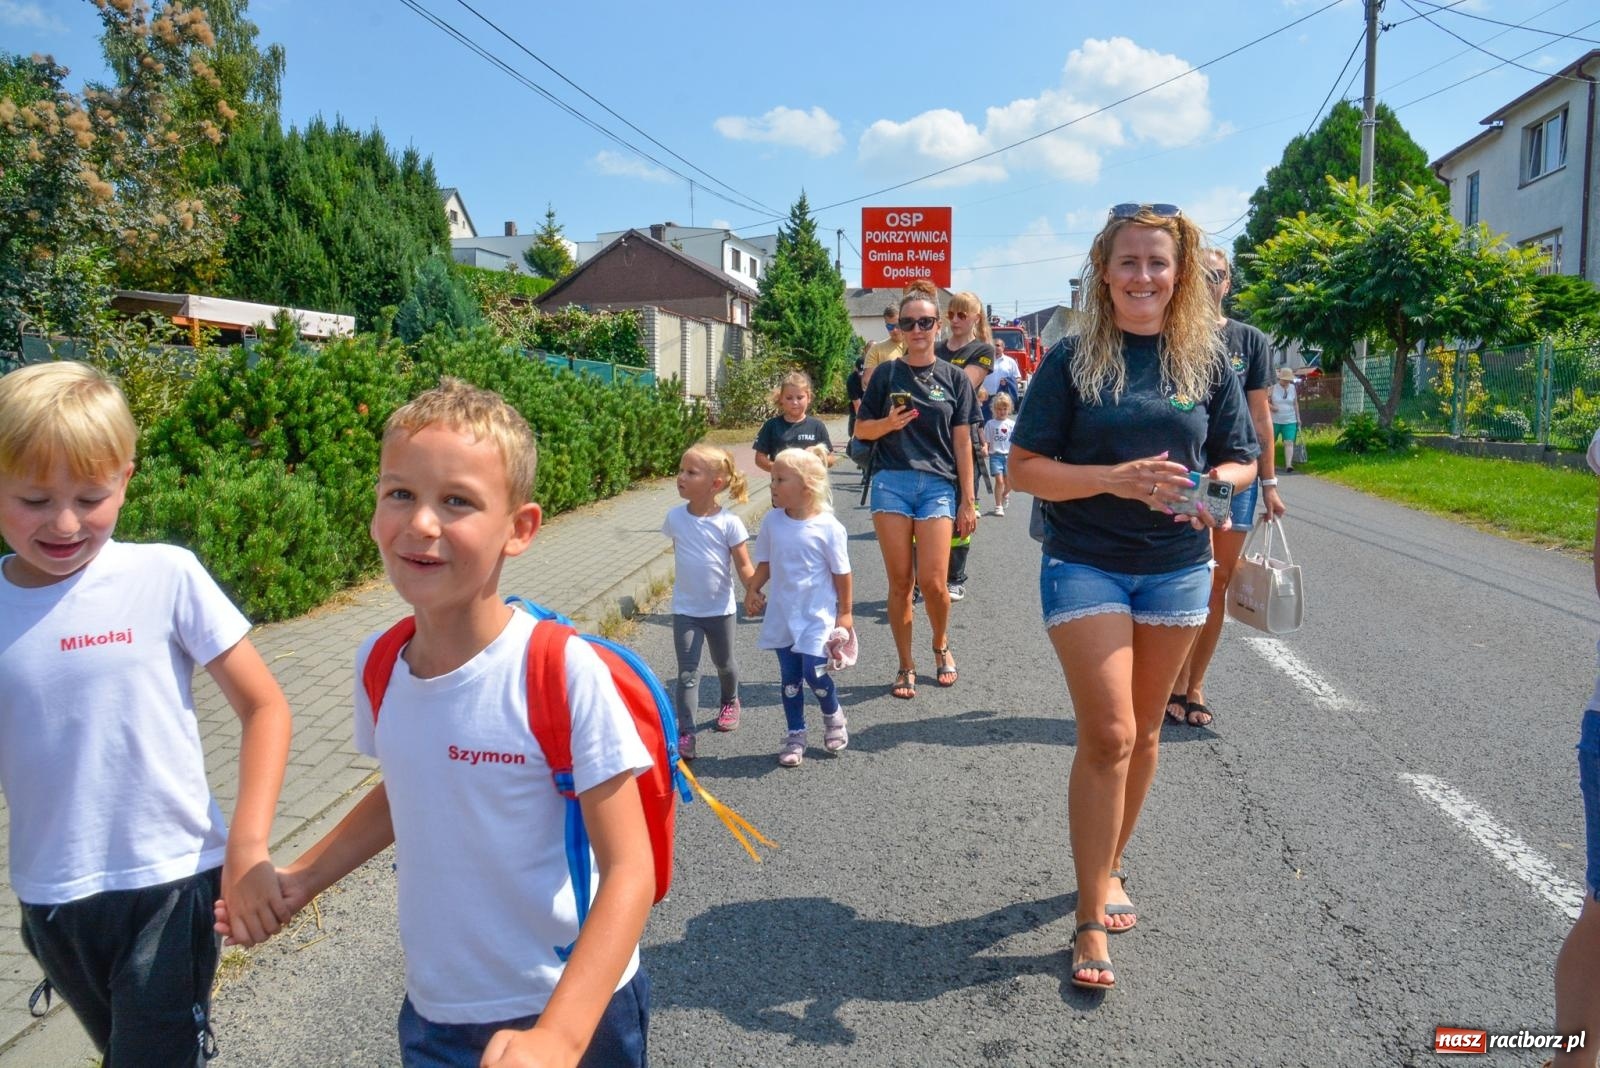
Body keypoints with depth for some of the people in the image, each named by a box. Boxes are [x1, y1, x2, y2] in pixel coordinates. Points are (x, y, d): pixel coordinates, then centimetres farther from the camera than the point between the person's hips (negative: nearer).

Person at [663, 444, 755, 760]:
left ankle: (730, 702, 49)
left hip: (720, 609, -1)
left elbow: (743, 565, -13)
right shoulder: (675, 518, -7)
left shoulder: (729, 523, -17)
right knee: (687, 673, -4)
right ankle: (685, 733, 0)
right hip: (685, 610, 1)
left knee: (724, 663, 21)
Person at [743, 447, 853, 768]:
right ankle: (795, 736, 23)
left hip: (817, 615, -4)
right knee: (790, 678, 9)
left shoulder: (828, 527, -14)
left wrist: (845, 612, -2)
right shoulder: (772, 521, -3)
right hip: (783, 615, 4)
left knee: (814, 673, -8)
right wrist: (752, 590, -1)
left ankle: (834, 717, 23)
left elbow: (841, 573, -6)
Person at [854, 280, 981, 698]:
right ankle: (905, 667, 16)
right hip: (892, 482, 1)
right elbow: (862, 429, 11)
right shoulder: (887, 375, 7)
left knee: (933, 582, -9)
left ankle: (941, 646, 21)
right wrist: (888, 424, -11)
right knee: (900, 582, 2)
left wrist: (968, 501, 2)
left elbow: (962, 443, 5)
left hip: (939, 485, -1)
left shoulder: (954, 378, 6)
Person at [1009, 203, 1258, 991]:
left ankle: (1107, 865, 35)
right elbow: (1025, 468, -9)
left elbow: (1241, 460, 8)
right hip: (1085, 566, -3)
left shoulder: (1204, 361, 3)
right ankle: (1092, 919, 3)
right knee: (1108, 734, -10)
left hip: (1176, 570, 4)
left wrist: (1215, 485, -16)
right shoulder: (1072, 360, -5)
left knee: (1142, 732, 14)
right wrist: (1115, 479, -24)